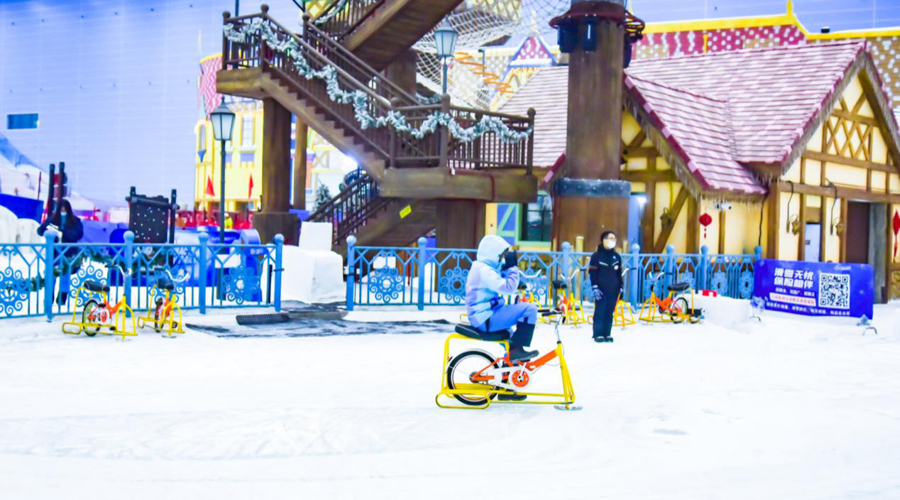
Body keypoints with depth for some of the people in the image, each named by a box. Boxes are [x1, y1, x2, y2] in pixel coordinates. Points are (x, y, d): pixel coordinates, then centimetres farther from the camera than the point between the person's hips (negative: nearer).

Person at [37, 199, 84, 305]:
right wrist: (49, 231, -24)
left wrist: (63, 231, -25)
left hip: (68, 253, 0)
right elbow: (40, 230, -1)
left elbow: (79, 234, -14)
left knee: (65, 276, 4)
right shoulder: (52, 219, 2)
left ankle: (62, 299, 14)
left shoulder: (75, 221, 0)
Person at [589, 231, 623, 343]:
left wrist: (620, 287, 13)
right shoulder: (596, 256, -4)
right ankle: (598, 334, -1)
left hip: (613, 290, 5)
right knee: (600, 312, -4)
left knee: (610, 312, 5)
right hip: (601, 289, -5)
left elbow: (619, 273, 18)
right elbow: (592, 273, -6)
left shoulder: (617, 256, 12)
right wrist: (594, 287, -13)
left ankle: (607, 334, 11)